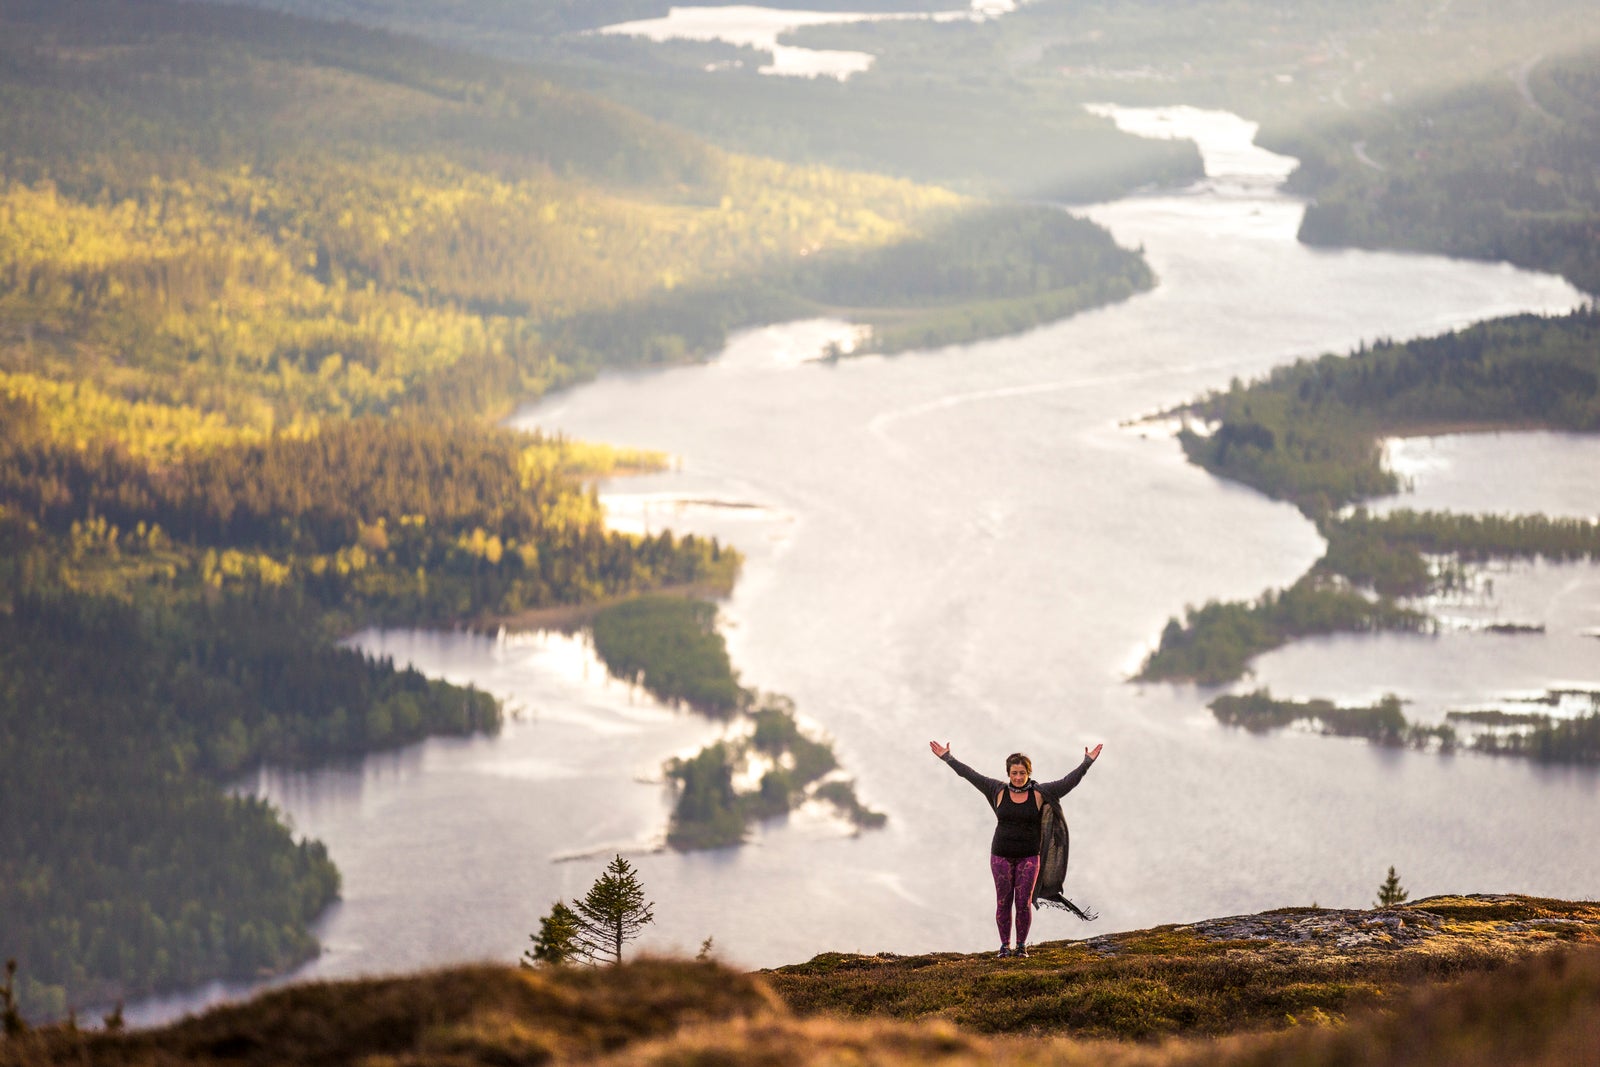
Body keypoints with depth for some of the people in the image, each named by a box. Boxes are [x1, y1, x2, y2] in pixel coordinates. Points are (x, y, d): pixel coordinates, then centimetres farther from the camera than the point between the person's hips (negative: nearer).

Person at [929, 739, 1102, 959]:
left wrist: (1087, 762, -8)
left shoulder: (1039, 793, -3)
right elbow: (971, 775, 5)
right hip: (1001, 856, 1)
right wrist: (948, 758, 6)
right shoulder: (999, 791, 0)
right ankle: (1005, 946, 12)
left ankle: (1022, 945, 13)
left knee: (1024, 903, -1)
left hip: (1028, 857, -1)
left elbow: (1068, 782, -3)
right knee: (1003, 902, 2)